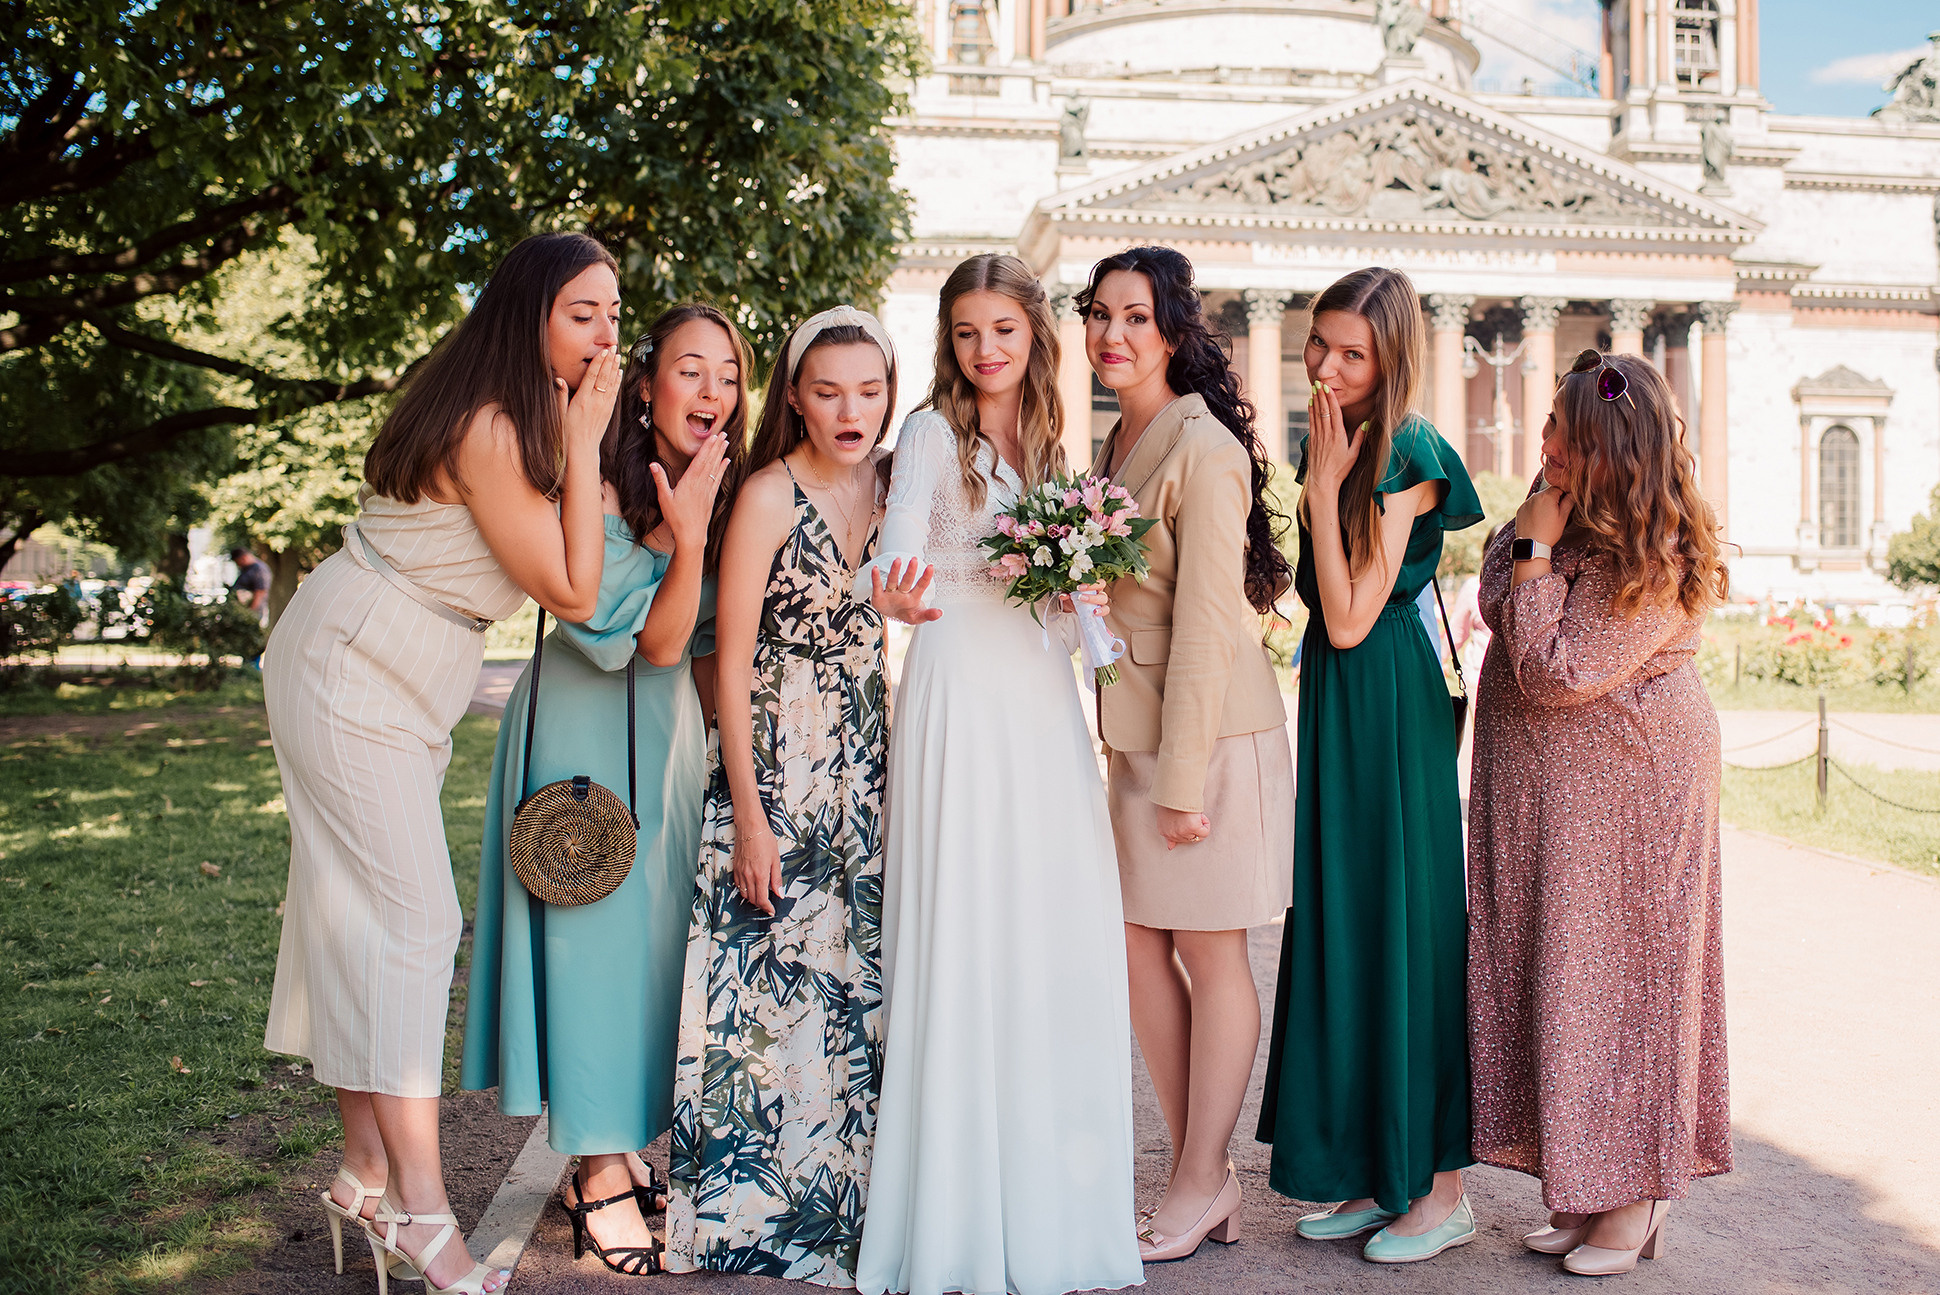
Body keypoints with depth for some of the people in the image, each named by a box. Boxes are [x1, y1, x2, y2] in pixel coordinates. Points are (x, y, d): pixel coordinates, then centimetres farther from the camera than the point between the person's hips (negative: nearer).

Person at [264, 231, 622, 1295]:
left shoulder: (522, 415, 7)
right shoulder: (487, 429, -22)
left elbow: (569, 572, 9)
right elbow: (572, 592, -19)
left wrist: (576, 437, -1)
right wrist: (585, 439, -18)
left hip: (401, 686, 10)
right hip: (353, 676, -10)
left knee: (369, 915, 10)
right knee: (409, 917, -11)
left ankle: (367, 1172, 18)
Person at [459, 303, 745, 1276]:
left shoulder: (724, 495, 0)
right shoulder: (598, 490, -20)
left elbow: (704, 645, 8)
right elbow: (653, 641, -22)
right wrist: (685, 537, -34)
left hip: (671, 724, 7)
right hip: (585, 726, -7)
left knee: (655, 928, 11)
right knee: (594, 926, -4)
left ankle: (618, 1145, 25)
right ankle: (600, 1174, 6)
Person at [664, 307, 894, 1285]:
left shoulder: (885, 487, 6)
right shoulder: (770, 495, -12)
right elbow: (732, 661, -13)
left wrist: (891, 768, 9)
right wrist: (748, 817, -16)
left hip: (864, 762, 6)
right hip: (775, 763, -6)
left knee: (855, 977, 10)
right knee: (772, 979, 1)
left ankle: (836, 1195, 26)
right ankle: (751, 1207, 18)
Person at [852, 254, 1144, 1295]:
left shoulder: (1045, 442, 17)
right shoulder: (934, 432, -1)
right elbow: (898, 546, -18)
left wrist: (1083, 585, 0)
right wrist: (894, 595, -39)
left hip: (1042, 701, 6)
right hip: (960, 694, -6)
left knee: (1058, 943, 4)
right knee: (962, 939, -6)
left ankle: (1045, 1205, 17)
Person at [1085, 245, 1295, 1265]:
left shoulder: (1203, 449, -16)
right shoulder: (1118, 444, 12)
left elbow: (1206, 624, -18)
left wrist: (1183, 778, -18)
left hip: (1210, 731, -8)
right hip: (1136, 731, 8)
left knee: (1209, 953, 4)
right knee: (1140, 944, 10)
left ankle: (1203, 1183, 18)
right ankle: (1195, 1171, 24)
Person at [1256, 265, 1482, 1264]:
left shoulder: (1404, 455, -15)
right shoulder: (1336, 441, 11)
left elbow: (1349, 619, -19)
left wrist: (1323, 485, -18)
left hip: (1386, 705, -9)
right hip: (1335, 703, 9)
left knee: (1401, 929, -1)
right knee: (1343, 929, 12)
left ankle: (1442, 1190, 14)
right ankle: (1377, 1176, 25)